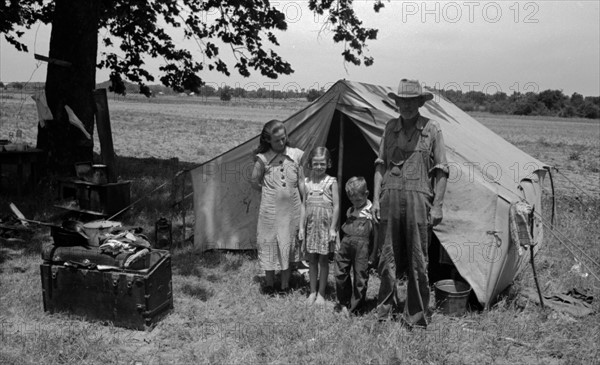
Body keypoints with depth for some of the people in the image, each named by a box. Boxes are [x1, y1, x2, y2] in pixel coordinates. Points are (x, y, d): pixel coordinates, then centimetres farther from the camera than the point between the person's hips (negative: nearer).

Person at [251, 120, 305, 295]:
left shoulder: (297, 155, -3)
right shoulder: (263, 158, -8)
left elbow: (301, 182, 2)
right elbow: (254, 181, 2)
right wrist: (268, 192, 6)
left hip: (292, 207, 2)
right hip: (270, 208, -1)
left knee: (288, 244, 11)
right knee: (270, 244, 9)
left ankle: (285, 284, 26)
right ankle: (269, 283, 27)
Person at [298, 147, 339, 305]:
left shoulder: (331, 182, -4)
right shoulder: (307, 182, 5)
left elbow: (336, 206, -5)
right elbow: (304, 205, 9)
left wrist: (333, 228, -9)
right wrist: (301, 226, 5)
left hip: (325, 224, -3)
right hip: (311, 225, 3)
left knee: (323, 260, 6)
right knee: (312, 259, 10)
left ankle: (321, 293, 18)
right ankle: (312, 292, 22)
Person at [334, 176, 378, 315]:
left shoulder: (372, 211, -5)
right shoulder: (350, 211, 15)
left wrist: (372, 256, -6)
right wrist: (341, 245, 14)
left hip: (362, 246, -6)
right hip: (346, 243, 6)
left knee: (360, 277, 2)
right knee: (340, 274, 8)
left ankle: (354, 308, 16)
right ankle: (343, 302, 27)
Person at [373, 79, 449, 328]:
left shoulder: (432, 130, 1)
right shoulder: (390, 128, 11)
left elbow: (441, 171, 1)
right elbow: (381, 165, 12)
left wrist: (437, 205, -6)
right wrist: (376, 198, 4)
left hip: (418, 199, -3)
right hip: (390, 198, 3)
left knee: (417, 261, 2)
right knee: (388, 257, 9)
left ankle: (416, 316, 16)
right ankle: (386, 308, 25)